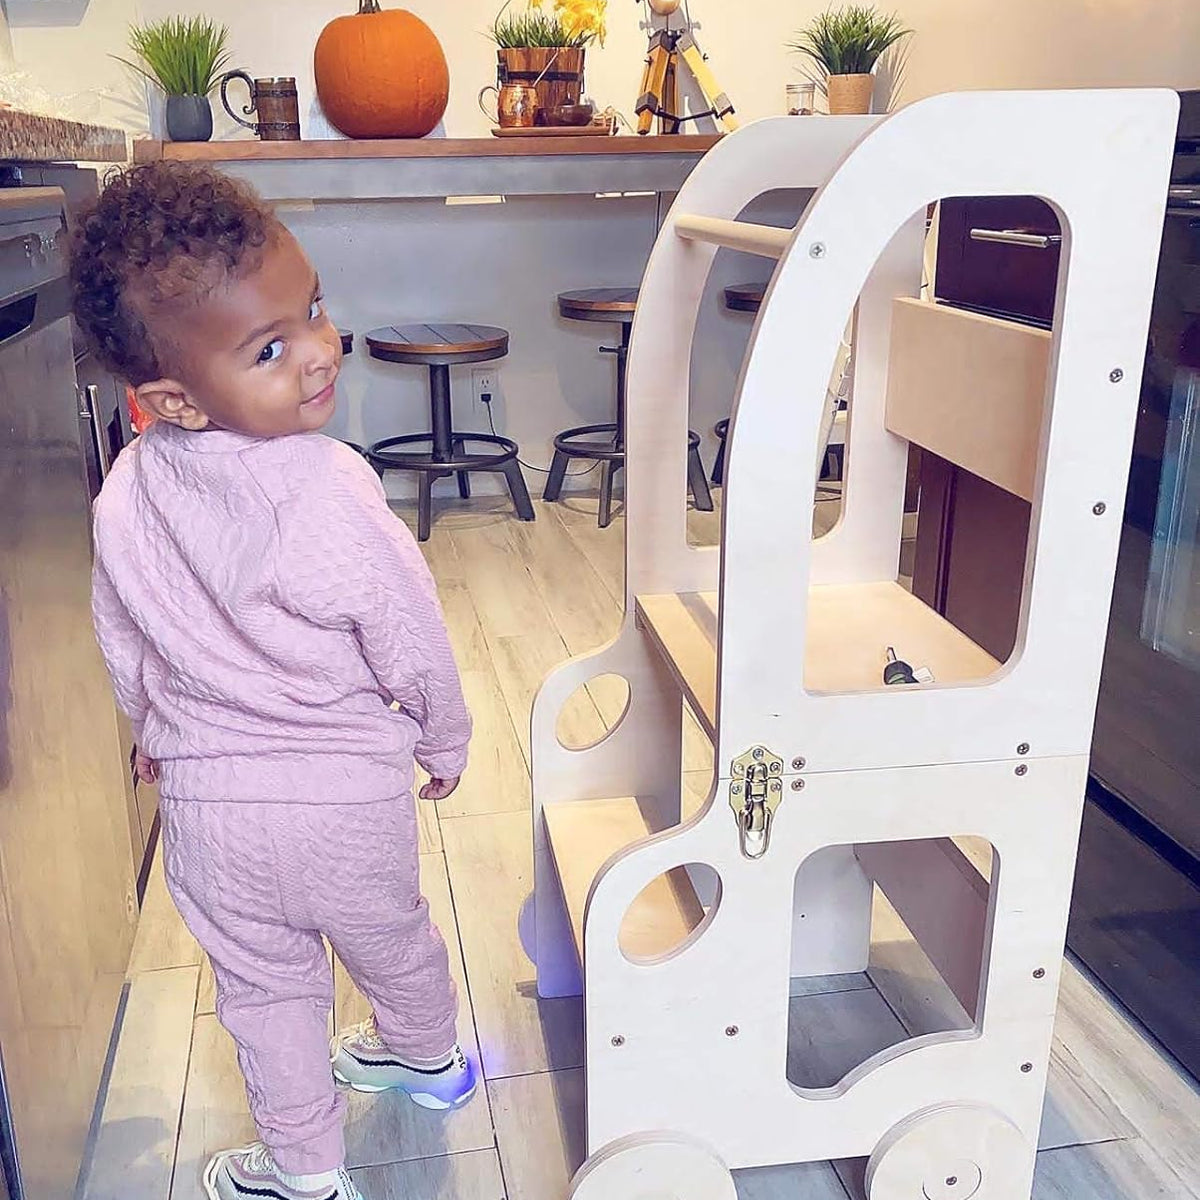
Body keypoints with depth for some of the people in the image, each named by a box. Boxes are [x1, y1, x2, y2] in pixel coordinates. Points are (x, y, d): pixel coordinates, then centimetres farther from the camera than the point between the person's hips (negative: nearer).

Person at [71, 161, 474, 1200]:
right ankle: (426, 1055, 54)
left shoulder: (126, 500, -12)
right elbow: (412, 646, -16)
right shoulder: (334, 495, -26)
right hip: (348, 791, -2)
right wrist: (444, 741, 4)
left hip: (208, 801, 2)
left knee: (264, 987, 21)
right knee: (392, 938, 26)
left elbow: (125, 649, 2)